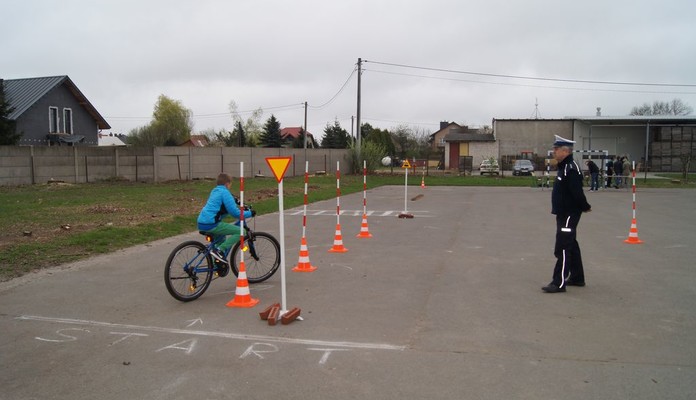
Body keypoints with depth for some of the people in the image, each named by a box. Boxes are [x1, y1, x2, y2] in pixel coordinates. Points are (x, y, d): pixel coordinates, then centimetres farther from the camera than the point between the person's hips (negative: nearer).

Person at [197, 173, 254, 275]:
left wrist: (234, 201, 45)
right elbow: (235, 213, -10)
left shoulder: (214, 191, 22)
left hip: (201, 224, 10)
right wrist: (249, 213, 2)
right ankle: (219, 250, -16)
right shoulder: (225, 193, -6)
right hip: (211, 224, -10)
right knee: (240, 231, -9)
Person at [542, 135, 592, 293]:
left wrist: (585, 207, -11)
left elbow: (577, 192, -25)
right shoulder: (564, 167, 12)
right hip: (564, 214, 11)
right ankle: (577, 278, 31)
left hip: (569, 215, -11)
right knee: (571, 246, 19)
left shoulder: (571, 169, -20)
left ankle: (559, 283, -5)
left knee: (562, 249, -8)